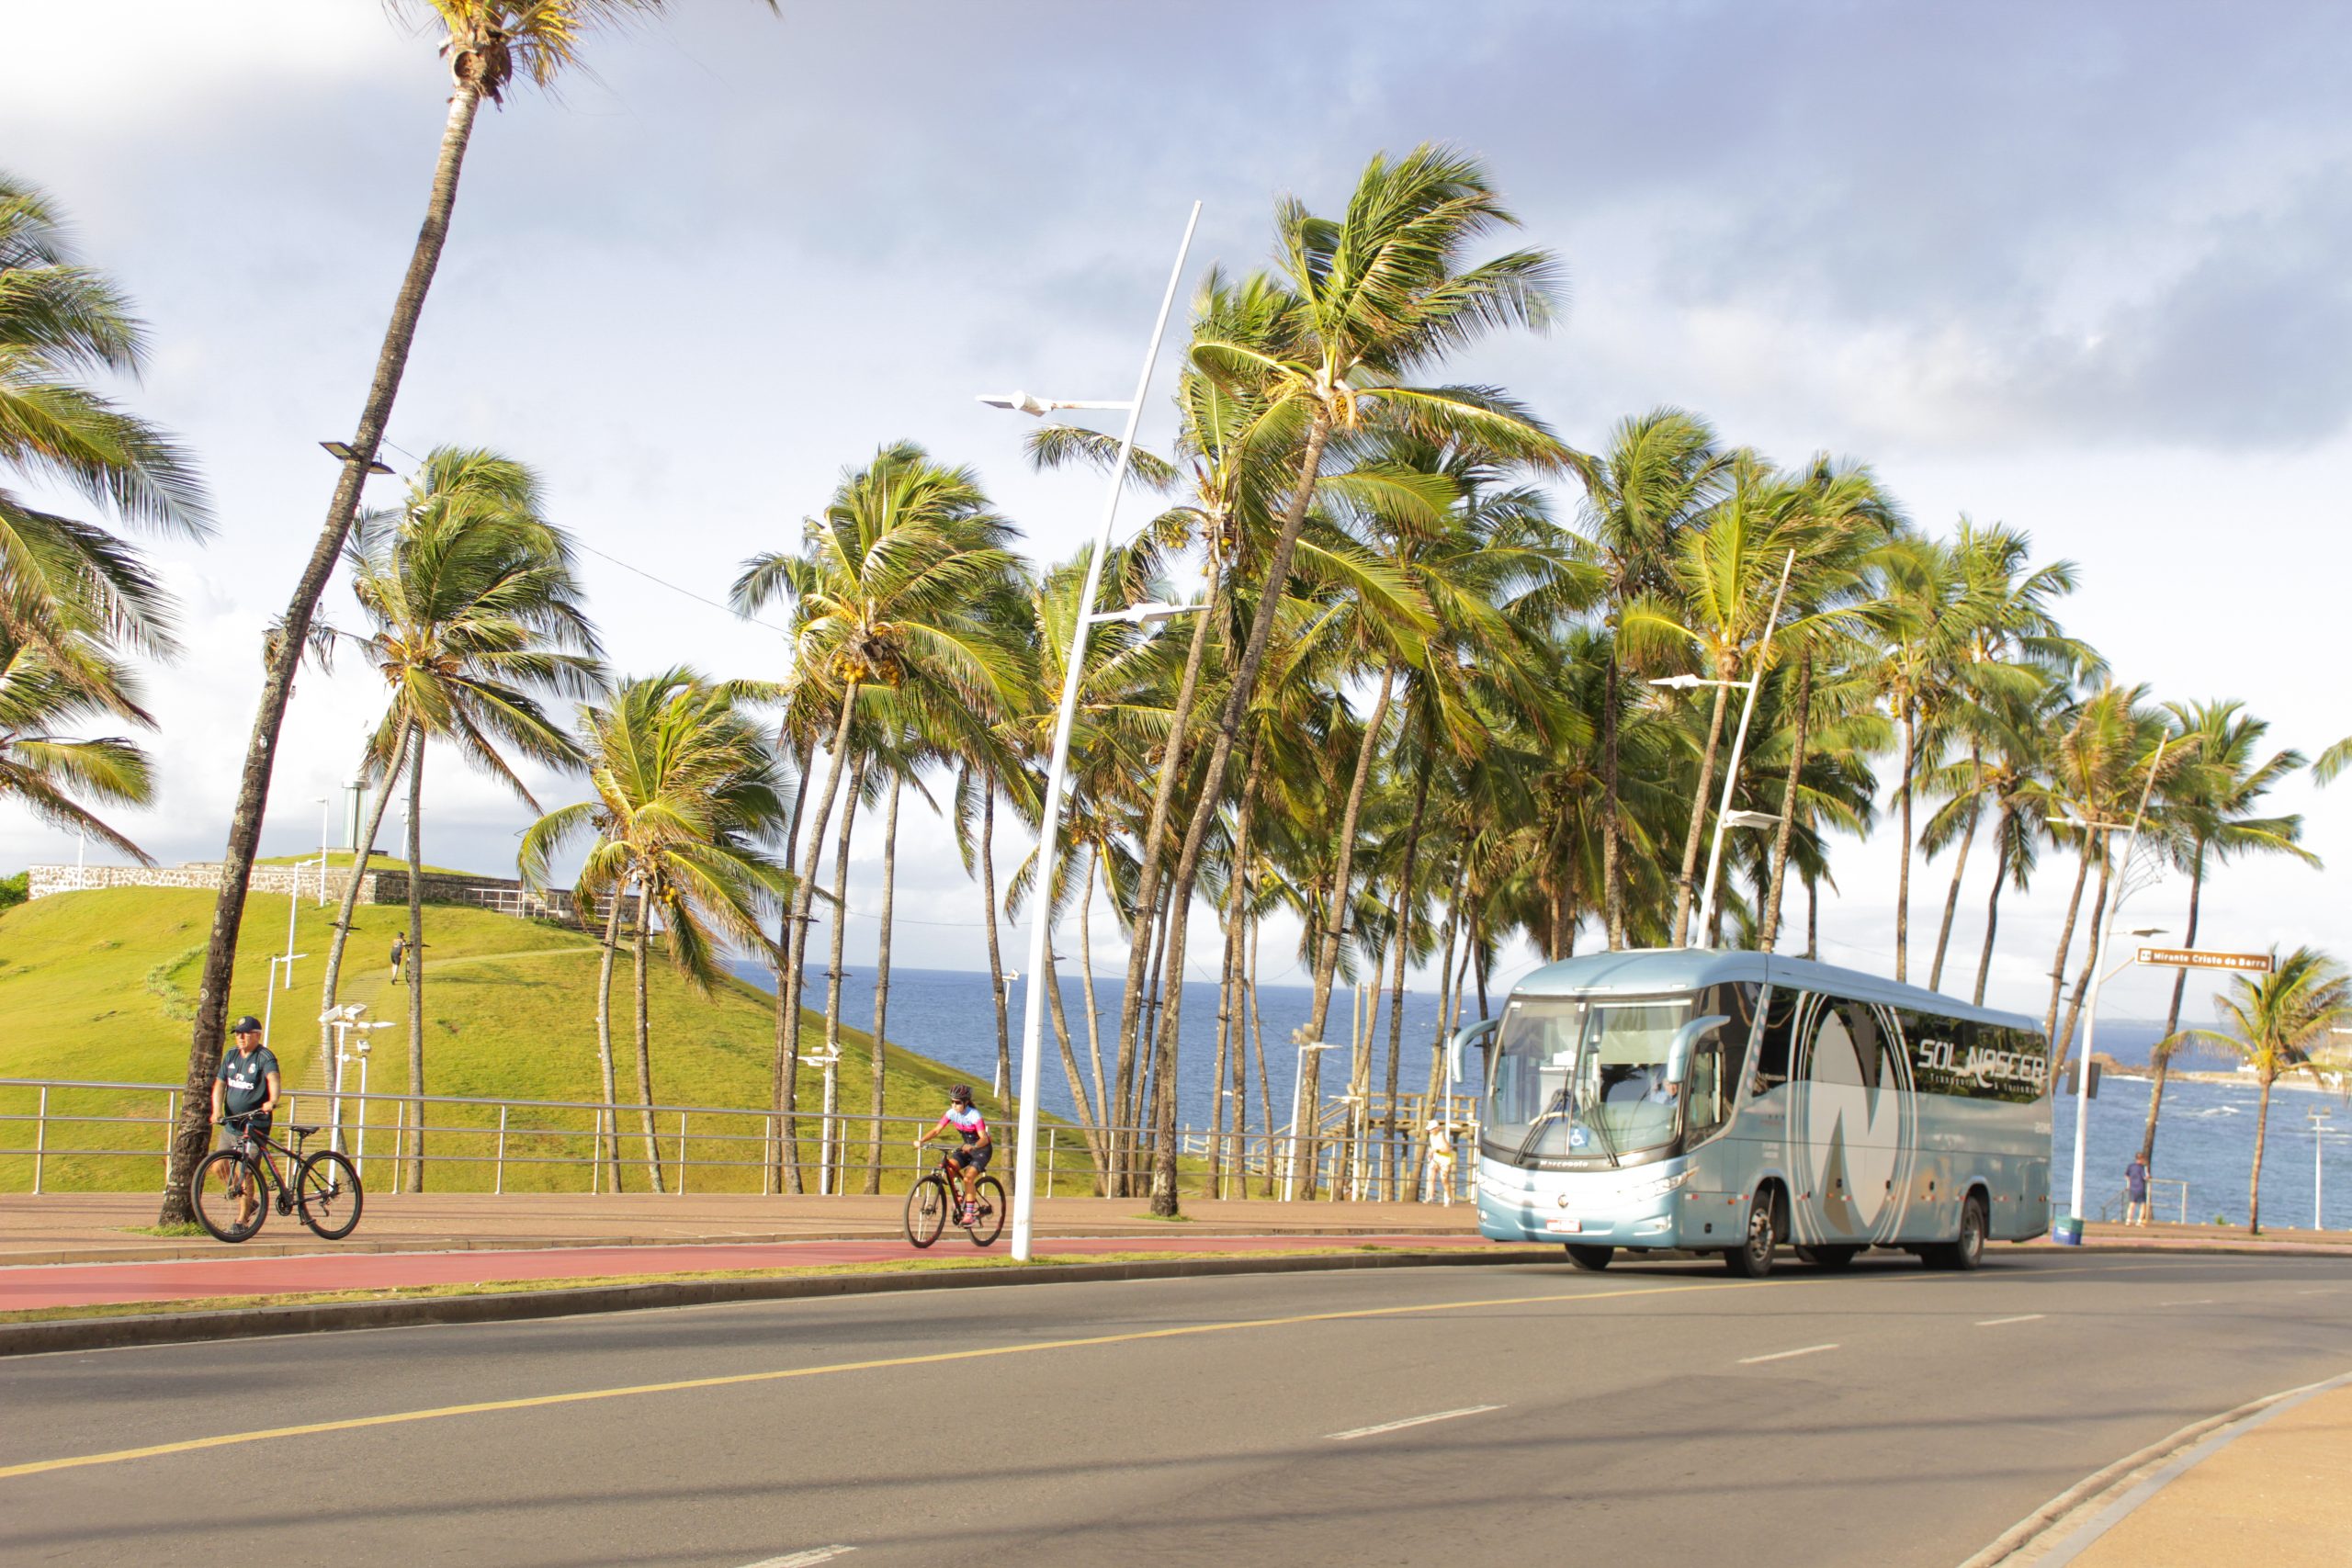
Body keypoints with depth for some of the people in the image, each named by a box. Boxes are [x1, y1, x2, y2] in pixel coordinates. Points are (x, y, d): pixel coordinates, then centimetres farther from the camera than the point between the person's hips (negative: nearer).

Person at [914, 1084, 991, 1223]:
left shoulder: (974, 1115, -25)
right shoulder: (952, 1113, -9)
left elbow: (984, 1138, -34)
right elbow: (937, 1130, -12)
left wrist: (973, 1146, -54)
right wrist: (921, 1141, -28)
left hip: (982, 1149, -6)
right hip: (967, 1148, 6)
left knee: (968, 1178, -24)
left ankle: (970, 1213, -15)